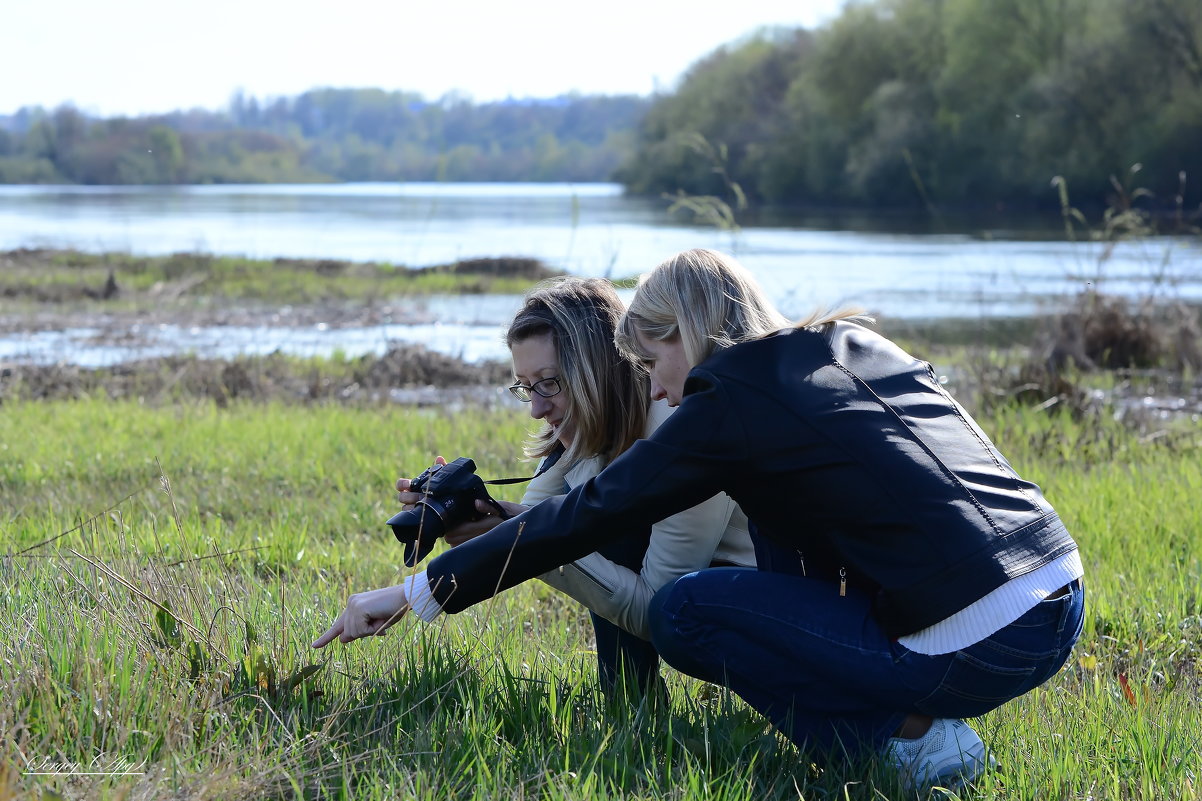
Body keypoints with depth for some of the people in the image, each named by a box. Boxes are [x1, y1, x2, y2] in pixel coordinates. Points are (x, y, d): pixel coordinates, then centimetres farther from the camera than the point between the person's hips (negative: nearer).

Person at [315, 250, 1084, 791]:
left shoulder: (731, 403, -3)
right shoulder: (859, 345, 17)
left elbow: (582, 519, 1)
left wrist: (416, 595, 10)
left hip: (975, 652, -8)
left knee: (685, 613, 3)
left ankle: (907, 735, -2)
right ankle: (916, 721, 14)